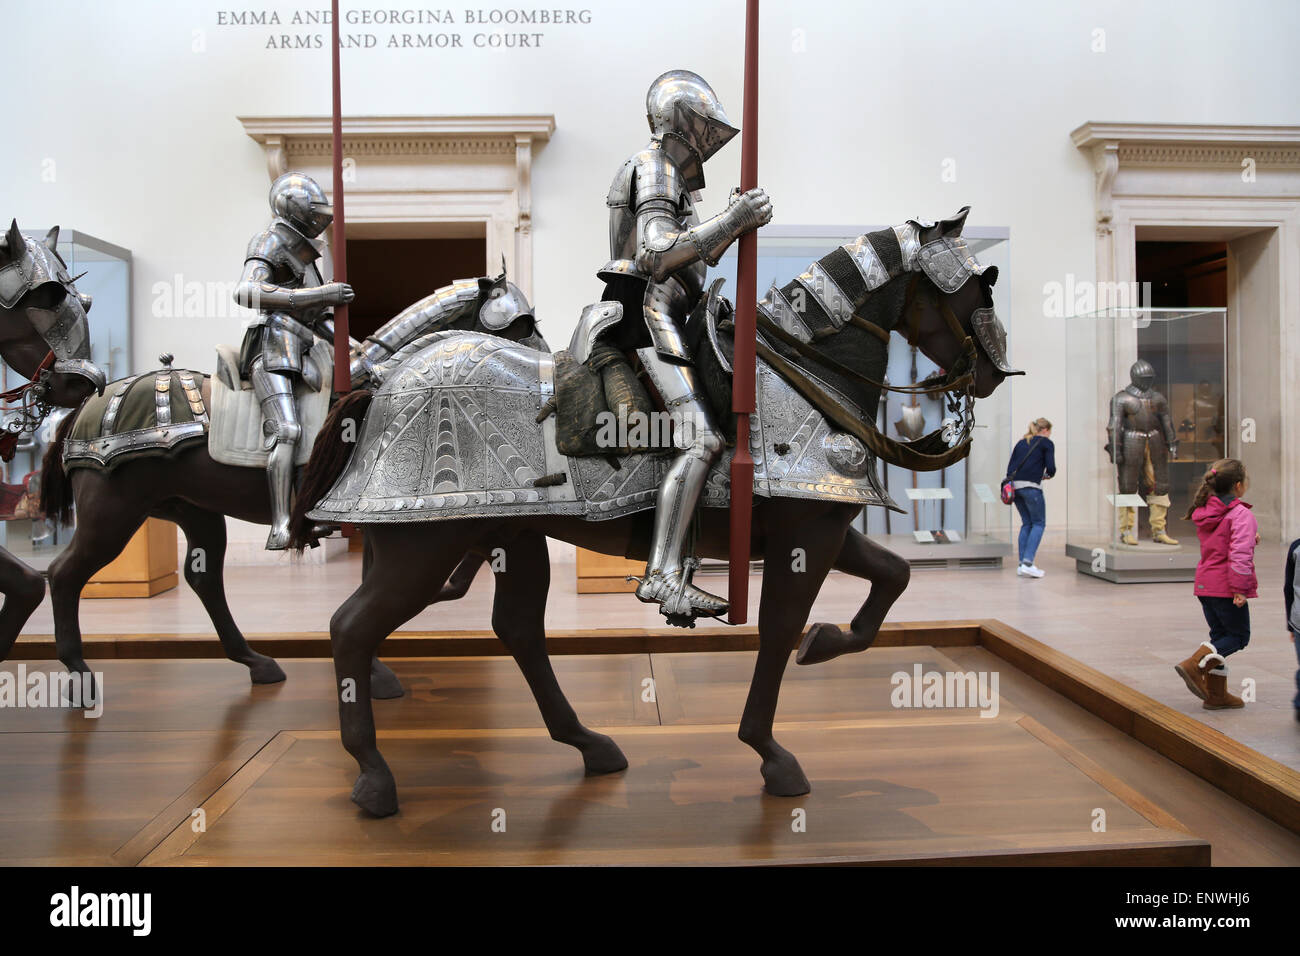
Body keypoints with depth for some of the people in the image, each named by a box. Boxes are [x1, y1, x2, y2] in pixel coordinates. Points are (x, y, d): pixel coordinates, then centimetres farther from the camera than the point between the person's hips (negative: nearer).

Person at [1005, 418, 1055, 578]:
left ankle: (1022, 565, 11)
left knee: (1026, 523, 15)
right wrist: (1047, 475, 17)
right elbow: (1051, 467, -3)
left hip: (1014, 485, 6)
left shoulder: (1021, 443, 22)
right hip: (1031, 486, -6)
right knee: (1039, 523, 4)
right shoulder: (1046, 443, 5)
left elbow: (1010, 467, 15)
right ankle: (1027, 562, -9)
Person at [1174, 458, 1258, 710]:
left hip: (1205, 584, 8)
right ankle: (1195, 665, -12)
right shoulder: (1241, 514, -15)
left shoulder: (1205, 511, 10)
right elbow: (1239, 555, -23)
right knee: (1239, 635, 6)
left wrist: (1250, 538, 15)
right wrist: (1240, 590, -22)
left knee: (1220, 635, 14)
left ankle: (1216, 694, 16)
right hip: (1226, 586, -8)